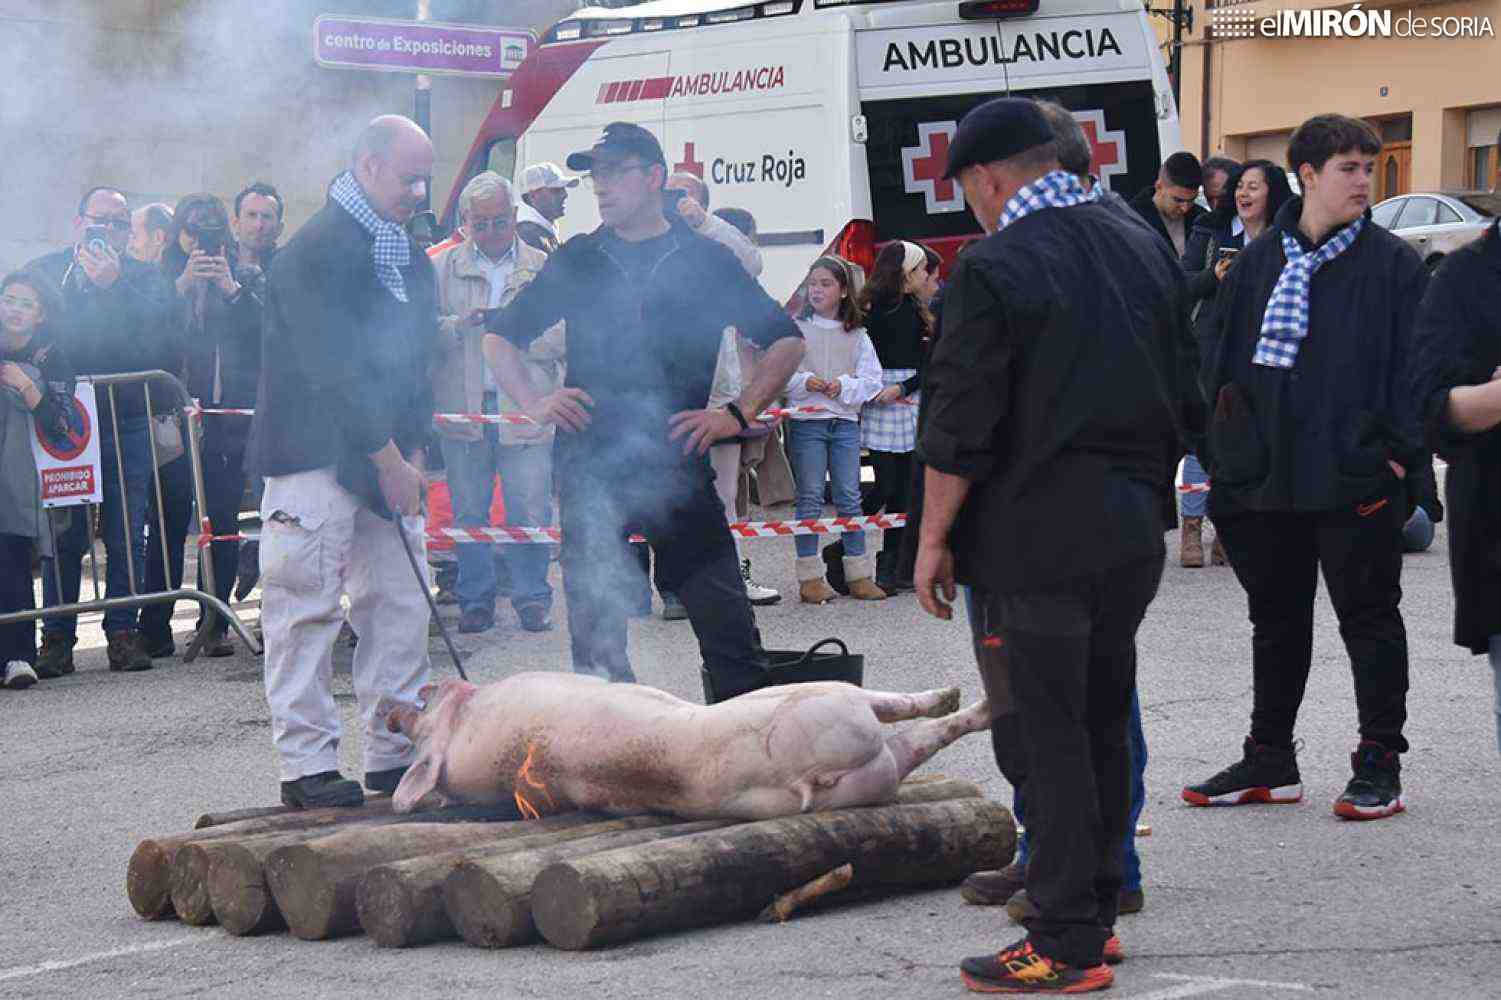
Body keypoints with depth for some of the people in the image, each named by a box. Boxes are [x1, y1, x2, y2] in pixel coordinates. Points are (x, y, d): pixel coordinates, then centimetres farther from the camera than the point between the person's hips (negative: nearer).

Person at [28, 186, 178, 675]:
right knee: (63, 534, -1)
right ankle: (57, 636, 5)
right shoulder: (42, 272, 11)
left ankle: (124, 630, 7)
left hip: (126, 420, 0)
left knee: (126, 534, 0)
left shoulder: (144, 278, 9)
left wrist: (113, 285, -14)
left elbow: (154, 339, -9)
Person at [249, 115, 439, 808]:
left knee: (402, 607, 8)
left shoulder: (410, 256, 14)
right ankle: (307, 765, 0)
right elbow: (333, 368, -19)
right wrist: (389, 461, -17)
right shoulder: (316, 251, -13)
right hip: (316, 457, -8)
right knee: (307, 609, -4)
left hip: (387, 459, 8)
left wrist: (414, 452, 8)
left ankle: (397, 755, 16)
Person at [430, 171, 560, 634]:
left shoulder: (544, 268, 7)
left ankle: (532, 598, 11)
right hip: (462, 407, 1)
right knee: (469, 512, 7)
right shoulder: (442, 268, 9)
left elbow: (562, 337, 0)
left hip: (525, 409, -1)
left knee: (529, 511, -2)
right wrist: (461, 323, -15)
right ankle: (476, 600, 17)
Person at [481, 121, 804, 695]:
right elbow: (500, 336, 20)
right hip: (588, 469, 2)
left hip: (678, 468, -2)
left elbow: (786, 341, 10)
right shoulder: (576, 262, 11)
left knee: (730, 636, -6)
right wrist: (534, 404, 4)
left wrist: (737, 415, 0)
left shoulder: (706, 261, 6)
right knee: (595, 634, 6)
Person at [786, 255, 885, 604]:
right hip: (806, 421, -2)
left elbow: (871, 378, 5)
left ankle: (858, 574, 10)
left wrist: (843, 386, -11)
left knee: (849, 497, 5)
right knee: (810, 497, -1)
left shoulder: (856, 334, 8)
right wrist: (805, 382, -18)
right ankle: (810, 577, 2)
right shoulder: (796, 328, 2)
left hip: (845, 421, 2)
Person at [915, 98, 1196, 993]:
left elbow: (961, 431, -14)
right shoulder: (1144, 249, 9)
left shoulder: (994, 269, -13)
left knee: (1050, 738, -2)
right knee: (1104, 725, 16)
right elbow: (1186, 399, 15)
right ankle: (1097, 912, 25)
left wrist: (933, 540, -5)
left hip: (1040, 534, -7)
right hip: (1136, 531, 7)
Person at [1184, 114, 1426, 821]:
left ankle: (1379, 764, 10)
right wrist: (1226, 446, 5)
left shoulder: (1392, 264, -1)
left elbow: (1412, 366, -5)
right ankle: (1269, 761, 25)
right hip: (1265, 475, 4)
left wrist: (1398, 452, -13)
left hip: (1356, 478, -4)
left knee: (1368, 618, 2)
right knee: (1275, 619, 14)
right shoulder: (1257, 262, 9)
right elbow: (1220, 358, 12)